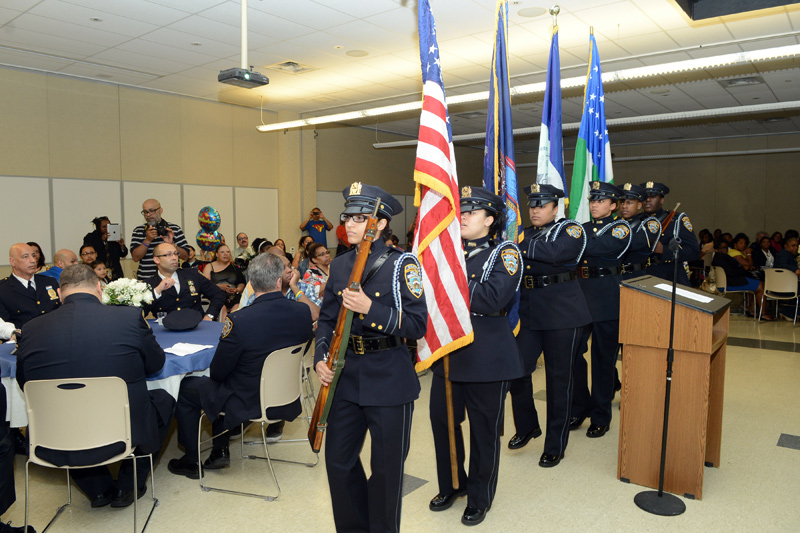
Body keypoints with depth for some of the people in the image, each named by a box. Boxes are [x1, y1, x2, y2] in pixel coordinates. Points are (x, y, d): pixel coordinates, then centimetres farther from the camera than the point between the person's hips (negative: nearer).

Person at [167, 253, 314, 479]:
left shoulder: (239, 320, -28)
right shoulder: (303, 313, -13)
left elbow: (217, 372, -15)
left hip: (248, 404, -6)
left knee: (186, 388, 17)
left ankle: (190, 460, 28)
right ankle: (220, 450, 32)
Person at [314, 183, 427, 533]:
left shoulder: (401, 265, -10)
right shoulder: (339, 265, 7)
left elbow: (417, 325, -15)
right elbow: (327, 318, 14)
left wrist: (369, 308, -24)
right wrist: (320, 358, -1)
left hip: (389, 381, -5)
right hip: (346, 375, 5)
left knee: (386, 468, 9)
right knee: (338, 460, 13)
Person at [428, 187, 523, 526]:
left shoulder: (504, 253, -7)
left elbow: (493, 298, -22)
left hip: (486, 356, -5)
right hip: (447, 351, 6)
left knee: (484, 429, 9)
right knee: (442, 419, 15)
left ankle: (479, 498, 30)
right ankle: (451, 485, 38)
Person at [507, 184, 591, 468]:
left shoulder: (570, 229, -1)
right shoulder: (523, 233, 15)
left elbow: (554, 253, -22)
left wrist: (519, 245, -18)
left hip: (562, 313, -4)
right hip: (527, 313, 4)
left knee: (559, 379, 5)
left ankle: (555, 446, 20)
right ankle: (527, 426, 26)